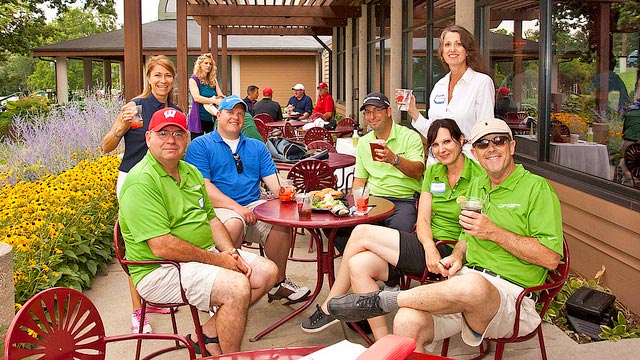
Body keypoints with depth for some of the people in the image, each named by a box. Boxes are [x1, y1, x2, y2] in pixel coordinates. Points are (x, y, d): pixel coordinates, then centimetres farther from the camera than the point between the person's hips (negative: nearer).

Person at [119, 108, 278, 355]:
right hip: (161, 270, -9)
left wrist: (230, 252, -2)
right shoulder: (141, 183, -16)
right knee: (237, 286, -28)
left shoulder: (191, 172, 13)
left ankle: (209, 334, 7)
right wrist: (217, 260, -17)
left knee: (267, 271, 3)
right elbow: (162, 247, -23)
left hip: (205, 254, 9)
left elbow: (211, 219, 17)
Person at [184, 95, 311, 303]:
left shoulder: (257, 147, 23)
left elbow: (273, 181, 12)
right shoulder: (200, 146, 8)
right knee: (234, 224, -37)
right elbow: (203, 187, -6)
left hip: (253, 206, 4)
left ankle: (278, 282, -8)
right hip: (218, 208, -4)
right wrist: (236, 207, -18)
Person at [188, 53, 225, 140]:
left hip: (212, 119, 5)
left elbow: (221, 95, 5)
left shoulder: (213, 80, 14)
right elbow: (196, 98, -17)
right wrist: (215, 101, -28)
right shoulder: (193, 79, -3)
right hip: (198, 119, -5)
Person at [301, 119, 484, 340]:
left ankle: (330, 307, 4)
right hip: (428, 245, 7)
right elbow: (423, 220, 5)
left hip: (451, 254, -6)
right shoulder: (433, 172, 13)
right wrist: (429, 247, -15)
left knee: (361, 233, -14)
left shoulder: (476, 175, -6)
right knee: (358, 264, -19)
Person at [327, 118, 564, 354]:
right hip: (467, 280, 5)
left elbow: (551, 258, -10)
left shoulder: (536, 188, -1)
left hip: (512, 295, -5)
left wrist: (494, 232, -13)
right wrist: (457, 256, 8)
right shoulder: (476, 185, 20)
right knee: (407, 322, -27)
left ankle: (380, 300, -21)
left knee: (472, 286, -41)